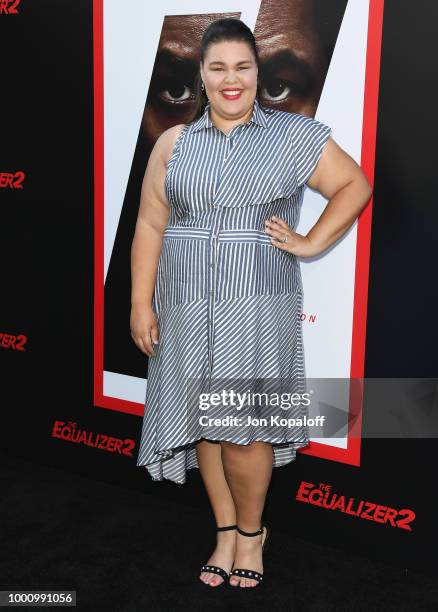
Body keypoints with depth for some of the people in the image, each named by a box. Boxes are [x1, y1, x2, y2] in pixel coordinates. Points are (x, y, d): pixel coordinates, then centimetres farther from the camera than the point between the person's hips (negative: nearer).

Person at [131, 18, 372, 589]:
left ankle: (251, 531, 22)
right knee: (202, 420, 8)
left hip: (257, 305, -3)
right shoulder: (174, 142, 8)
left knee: (244, 425, -3)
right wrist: (141, 303, 0)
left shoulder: (295, 134, 3)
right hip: (187, 306, 3)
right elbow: (149, 226, 5)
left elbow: (355, 184, 9)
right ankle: (226, 530, 27)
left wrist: (312, 243, -1)